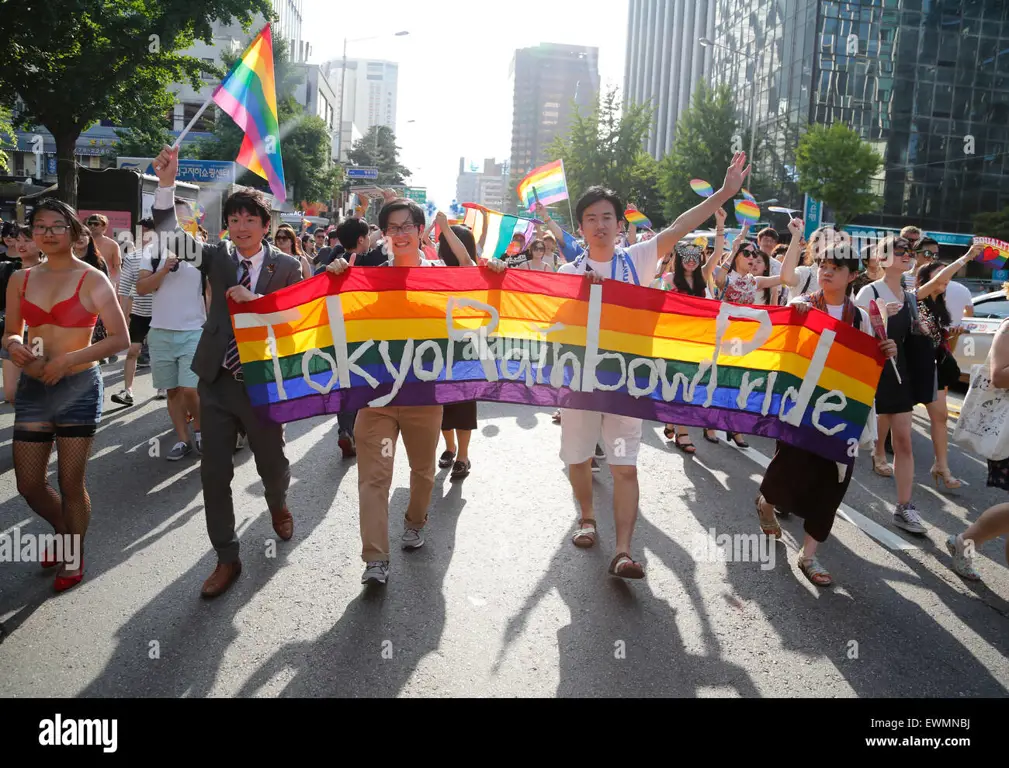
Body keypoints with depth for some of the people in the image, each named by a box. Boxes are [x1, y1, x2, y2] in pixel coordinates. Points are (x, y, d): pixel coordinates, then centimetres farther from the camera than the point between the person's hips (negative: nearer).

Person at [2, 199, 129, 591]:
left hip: (78, 388, -4)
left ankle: (75, 555, 27)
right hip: (32, 389, 5)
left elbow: (120, 338, -10)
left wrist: (69, 359, -19)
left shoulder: (92, 279, -7)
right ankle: (64, 531, 40)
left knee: (71, 484, 4)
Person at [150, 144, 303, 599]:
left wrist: (256, 301, -18)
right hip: (217, 383, 2)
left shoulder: (287, 267, -2)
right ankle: (227, 559, 17)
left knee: (272, 463, 15)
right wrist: (167, 181, -20)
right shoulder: (218, 258, 3)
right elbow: (171, 235, -8)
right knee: (214, 474, 3)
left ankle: (278, 505, 51)